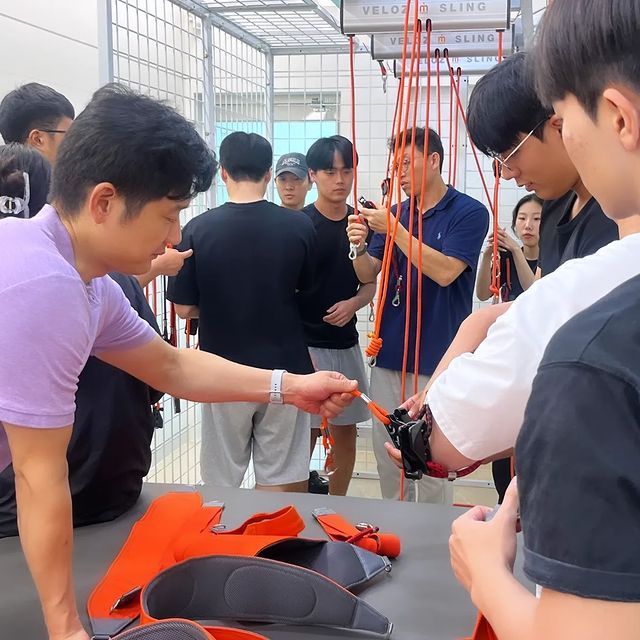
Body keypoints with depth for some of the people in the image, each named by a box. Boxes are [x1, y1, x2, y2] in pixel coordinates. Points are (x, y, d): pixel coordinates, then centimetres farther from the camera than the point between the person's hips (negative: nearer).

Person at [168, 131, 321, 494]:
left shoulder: (199, 230, -11)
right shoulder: (300, 226, -7)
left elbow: (185, 307, -5)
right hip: (285, 369, 1)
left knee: (221, 483, 14)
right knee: (281, 482, 12)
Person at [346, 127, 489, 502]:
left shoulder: (469, 213, -5)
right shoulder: (396, 214, 11)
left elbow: (445, 271, -18)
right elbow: (368, 275, 10)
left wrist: (396, 230, -18)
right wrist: (360, 247, -11)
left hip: (436, 358, -6)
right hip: (390, 354, 6)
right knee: (388, 456, 13)